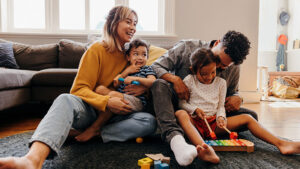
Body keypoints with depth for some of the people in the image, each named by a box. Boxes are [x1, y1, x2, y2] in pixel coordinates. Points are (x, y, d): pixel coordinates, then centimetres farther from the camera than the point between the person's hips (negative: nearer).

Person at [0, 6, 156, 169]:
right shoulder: (97, 49, -4)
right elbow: (79, 89, -10)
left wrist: (140, 88, -3)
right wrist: (106, 101, -27)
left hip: (115, 115, 4)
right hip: (90, 111, -3)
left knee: (150, 121, -23)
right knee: (65, 100, -36)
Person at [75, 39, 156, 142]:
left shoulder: (147, 69, 13)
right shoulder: (125, 69, 25)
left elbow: (152, 82, -8)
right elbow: (115, 85, 12)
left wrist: (135, 78, -19)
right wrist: (127, 71, 3)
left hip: (137, 102, -5)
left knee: (113, 94, -32)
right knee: (100, 88, -12)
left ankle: (95, 128, -25)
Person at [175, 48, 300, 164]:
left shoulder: (220, 83, 11)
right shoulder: (189, 81, 0)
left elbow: (220, 106, 13)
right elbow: (181, 103, 2)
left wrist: (221, 117, -8)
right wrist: (195, 110, -15)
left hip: (214, 123, 4)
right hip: (194, 122, -4)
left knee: (246, 118, -11)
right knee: (180, 114, -41)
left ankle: (281, 144, -18)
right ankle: (204, 149, -65)